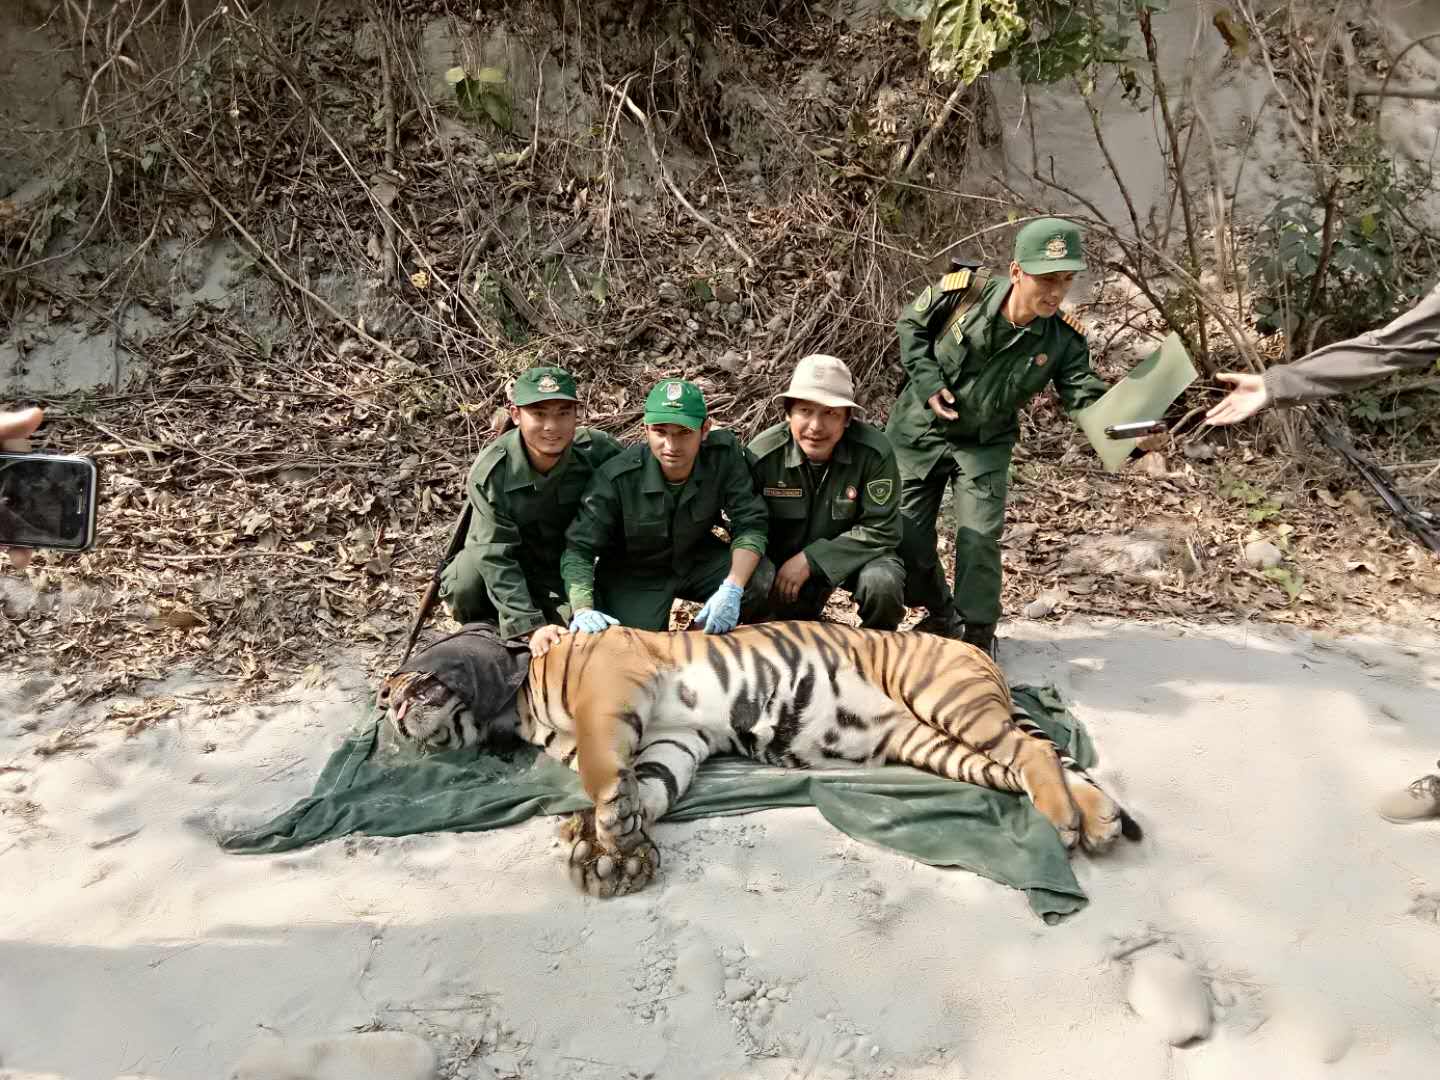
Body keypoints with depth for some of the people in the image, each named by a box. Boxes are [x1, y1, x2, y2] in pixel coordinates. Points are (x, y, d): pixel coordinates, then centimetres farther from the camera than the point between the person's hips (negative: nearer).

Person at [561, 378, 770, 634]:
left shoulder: (724, 454, -22)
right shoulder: (616, 477, -27)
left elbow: (750, 523, -20)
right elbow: (579, 548, -22)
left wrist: (732, 589, -36)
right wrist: (583, 610, -39)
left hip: (697, 559, 3)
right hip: (633, 575, -2)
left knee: (760, 578, -21)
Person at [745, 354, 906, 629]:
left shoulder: (875, 452, -24)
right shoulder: (761, 454, -20)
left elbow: (880, 530, -21)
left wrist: (811, 560, -27)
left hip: (853, 555, -2)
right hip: (782, 558, 2)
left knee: (882, 583, -33)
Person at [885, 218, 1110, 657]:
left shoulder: (1064, 338, -16)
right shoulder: (963, 292, -21)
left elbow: (1087, 397, -19)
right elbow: (912, 325, -4)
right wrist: (928, 382, -16)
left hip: (984, 444, 0)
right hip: (918, 430, 0)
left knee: (979, 543, -11)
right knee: (905, 536, 5)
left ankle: (978, 636, 11)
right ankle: (941, 616, 32)